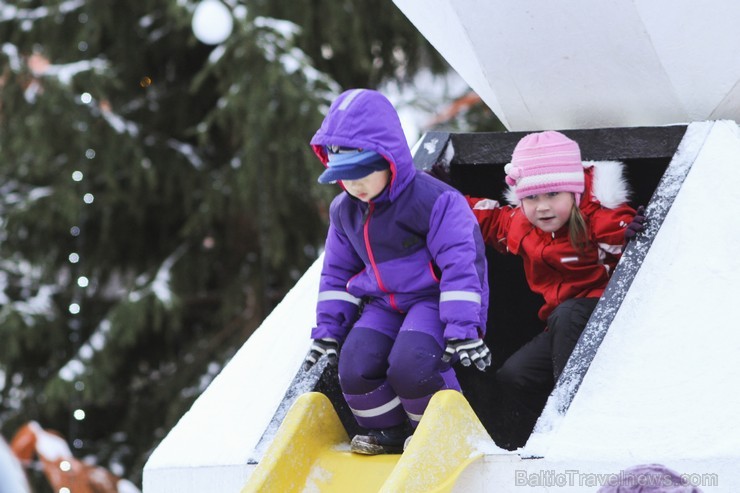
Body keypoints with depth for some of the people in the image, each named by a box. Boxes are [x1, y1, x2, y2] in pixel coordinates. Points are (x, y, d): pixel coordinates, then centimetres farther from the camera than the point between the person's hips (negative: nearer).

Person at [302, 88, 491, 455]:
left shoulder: (433, 200, -16)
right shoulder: (344, 211, 5)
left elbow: (460, 264, -18)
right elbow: (337, 273, 18)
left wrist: (462, 329, -24)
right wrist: (328, 329, 10)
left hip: (430, 299, -6)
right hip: (382, 306, 6)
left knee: (409, 366, -31)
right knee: (355, 368, -20)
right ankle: (390, 432, 8)